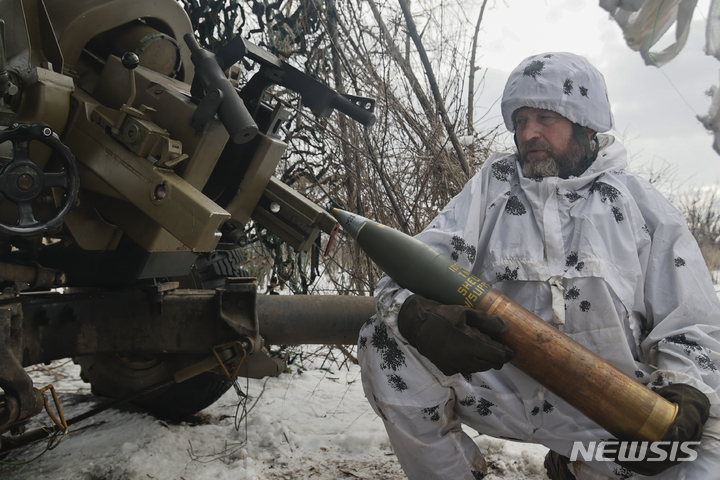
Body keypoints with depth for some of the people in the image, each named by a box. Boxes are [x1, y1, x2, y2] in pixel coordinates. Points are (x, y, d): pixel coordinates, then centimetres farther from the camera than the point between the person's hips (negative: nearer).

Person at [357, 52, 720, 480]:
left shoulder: (640, 205, 5)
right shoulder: (492, 185, 7)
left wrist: (684, 394, -17)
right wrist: (417, 313, -29)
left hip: (611, 414, 0)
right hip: (500, 392, 1)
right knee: (385, 341, -19)